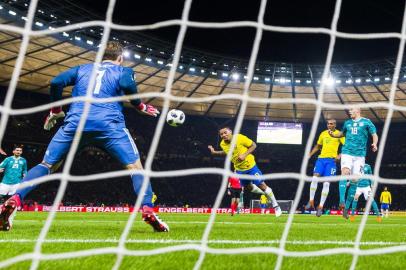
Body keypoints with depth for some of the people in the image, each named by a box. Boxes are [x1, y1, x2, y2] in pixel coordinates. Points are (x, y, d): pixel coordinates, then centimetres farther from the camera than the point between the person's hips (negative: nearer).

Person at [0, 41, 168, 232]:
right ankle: (147, 211, -15)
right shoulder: (123, 71, 19)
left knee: (47, 165, 14)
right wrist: (140, 106, 10)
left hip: (75, 123, 3)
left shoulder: (82, 68, 27)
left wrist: (55, 111, 24)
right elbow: (127, 85, -6)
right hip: (109, 124, -2)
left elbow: (56, 82, 12)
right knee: (135, 166, 5)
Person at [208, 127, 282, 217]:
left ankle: (275, 206, 13)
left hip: (250, 166, -6)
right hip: (239, 169, 6)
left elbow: (253, 145, -15)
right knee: (248, 187, 18)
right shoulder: (222, 144, -8)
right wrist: (214, 152, 4)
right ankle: (267, 193, 46)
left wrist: (245, 154, -26)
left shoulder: (240, 138, -24)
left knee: (261, 185, -4)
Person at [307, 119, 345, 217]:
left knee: (326, 183, -6)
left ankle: (320, 206, 0)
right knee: (314, 178, -12)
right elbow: (318, 146, 25)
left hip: (331, 160, -3)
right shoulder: (323, 134, 14)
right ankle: (311, 201, 0)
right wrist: (310, 154, 14)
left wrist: (340, 155, -17)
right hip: (321, 158, 4)